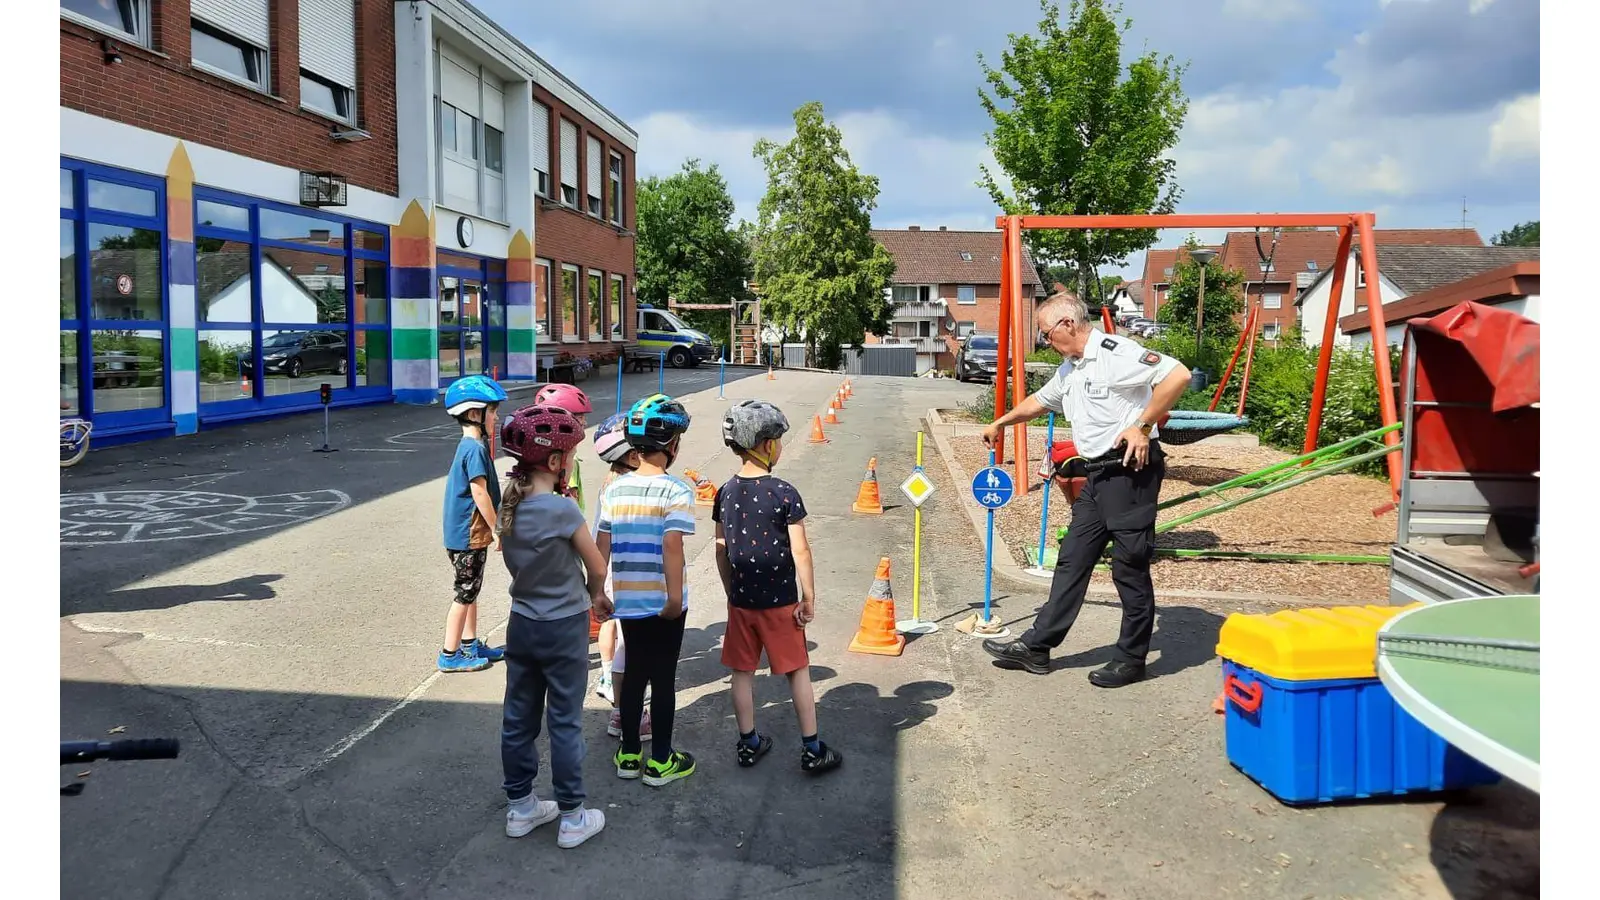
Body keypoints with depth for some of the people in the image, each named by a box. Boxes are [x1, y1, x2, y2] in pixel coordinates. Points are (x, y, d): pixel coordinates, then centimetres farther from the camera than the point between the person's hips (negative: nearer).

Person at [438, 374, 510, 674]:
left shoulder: (470, 445, 11)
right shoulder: (475, 449, -20)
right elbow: (479, 493, -22)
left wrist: (491, 527, 22)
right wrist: (497, 528, -16)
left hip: (471, 534, 10)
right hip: (469, 535, -10)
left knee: (471, 591, 18)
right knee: (465, 594, 0)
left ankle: (470, 645, 30)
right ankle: (450, 655, 10)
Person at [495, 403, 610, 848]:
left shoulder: (510, 505, -2)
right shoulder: (562, 510, -23)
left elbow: (518, 564, 6)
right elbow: (598, 568, -12)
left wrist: (585, 595, 8)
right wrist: (594, 596, 12)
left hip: (521, 624, 6)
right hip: (563, 628, -6)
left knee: (518, 718, 15)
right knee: (565, 723, 5)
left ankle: (520, 807, 31)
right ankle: (572, 818, 17)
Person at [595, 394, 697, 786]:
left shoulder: (614, 489, 3)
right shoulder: (675, 491, -13)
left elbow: (602, 547, 5)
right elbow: (671, 546, -23)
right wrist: (675, 596, -20)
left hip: (627, 600, 5)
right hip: (663, 602, -5)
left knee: (634, 673, 16)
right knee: (663, 678, 7)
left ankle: (629, 755, 26)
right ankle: (660, 762, 16)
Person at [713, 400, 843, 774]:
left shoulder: (726, 493, -1)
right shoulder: (784, 493, -16)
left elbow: (721, 550, 5)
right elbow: (800, 551, -16)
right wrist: (809, 598, -7)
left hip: (741, 600, 4)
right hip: (780, 602, -4)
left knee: (743, 672, 14)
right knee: (798, 673, 8)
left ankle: (748, 744, 25)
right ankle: (812, 750, 16)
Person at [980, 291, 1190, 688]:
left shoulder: (1116, 353, -14)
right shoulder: (1070, 370, 15)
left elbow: (1178, 375, -24)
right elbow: (1039, 401, 33)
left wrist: (1142, 425, -22)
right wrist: (1000, 423, 44)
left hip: (1130, 470, -9)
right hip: (1097, 474, 10)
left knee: (1130, 567, 0)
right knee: (1072, 560, 10)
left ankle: (1131, 658, 13)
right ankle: (1037, 647, 16)